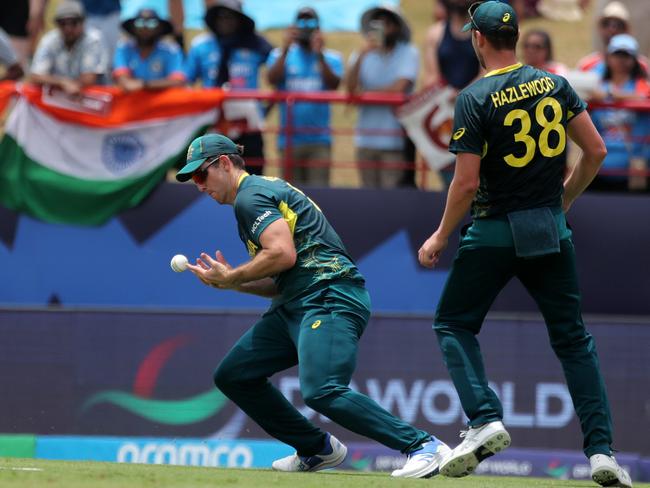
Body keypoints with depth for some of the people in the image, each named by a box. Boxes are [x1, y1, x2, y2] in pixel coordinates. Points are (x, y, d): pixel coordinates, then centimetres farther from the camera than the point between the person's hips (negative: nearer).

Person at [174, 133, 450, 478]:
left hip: (330, 299, -11)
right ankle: (317, 450, 17)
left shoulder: (251, 195, -4)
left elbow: (284, 254, -19)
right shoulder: (264, 191, 26)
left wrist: (230, 277, -6)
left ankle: (423, 446, -25)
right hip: (293, 307, 11)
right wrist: (228, 281, 13)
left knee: (321, 391, -28)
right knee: (233, 375, 13)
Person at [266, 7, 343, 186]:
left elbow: (334, 84, -9)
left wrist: (320, 55, -21)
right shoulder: (280, 55, 9)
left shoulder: (331, 58, 8)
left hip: (319, 138, -1)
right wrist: (285, 49, -18)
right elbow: (272, 79, -9)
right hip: (290, 138, 1)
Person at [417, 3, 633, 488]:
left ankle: (485, 419, -8)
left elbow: (467, 183, -15)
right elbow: (596, 152, 4)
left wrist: (440, 238, -2)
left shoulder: (476, 99, -12)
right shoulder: (555, 85, 2)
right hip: (552, 230, 4)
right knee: (573, 337, 10)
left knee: (454, 323, 12)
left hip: (494, 230, -4)